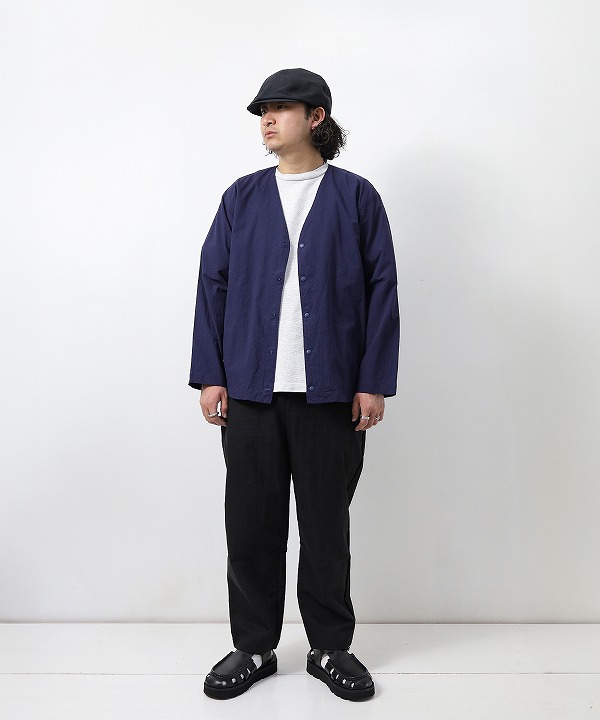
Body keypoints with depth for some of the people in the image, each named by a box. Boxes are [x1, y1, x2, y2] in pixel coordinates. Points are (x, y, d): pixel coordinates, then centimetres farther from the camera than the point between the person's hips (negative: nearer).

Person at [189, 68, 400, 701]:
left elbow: (381, 289, 2)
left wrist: (373, 381, -5)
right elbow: (212, 284, 8)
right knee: (251, 522, 7)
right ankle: (253, 648, 24)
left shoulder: (356, 197, 6)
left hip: (332, 390, -2)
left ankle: (330, 648, 25)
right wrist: (210, 375, 1)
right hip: (250, 388, 2)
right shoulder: (242, 197, 12)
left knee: (326, 524, 8)